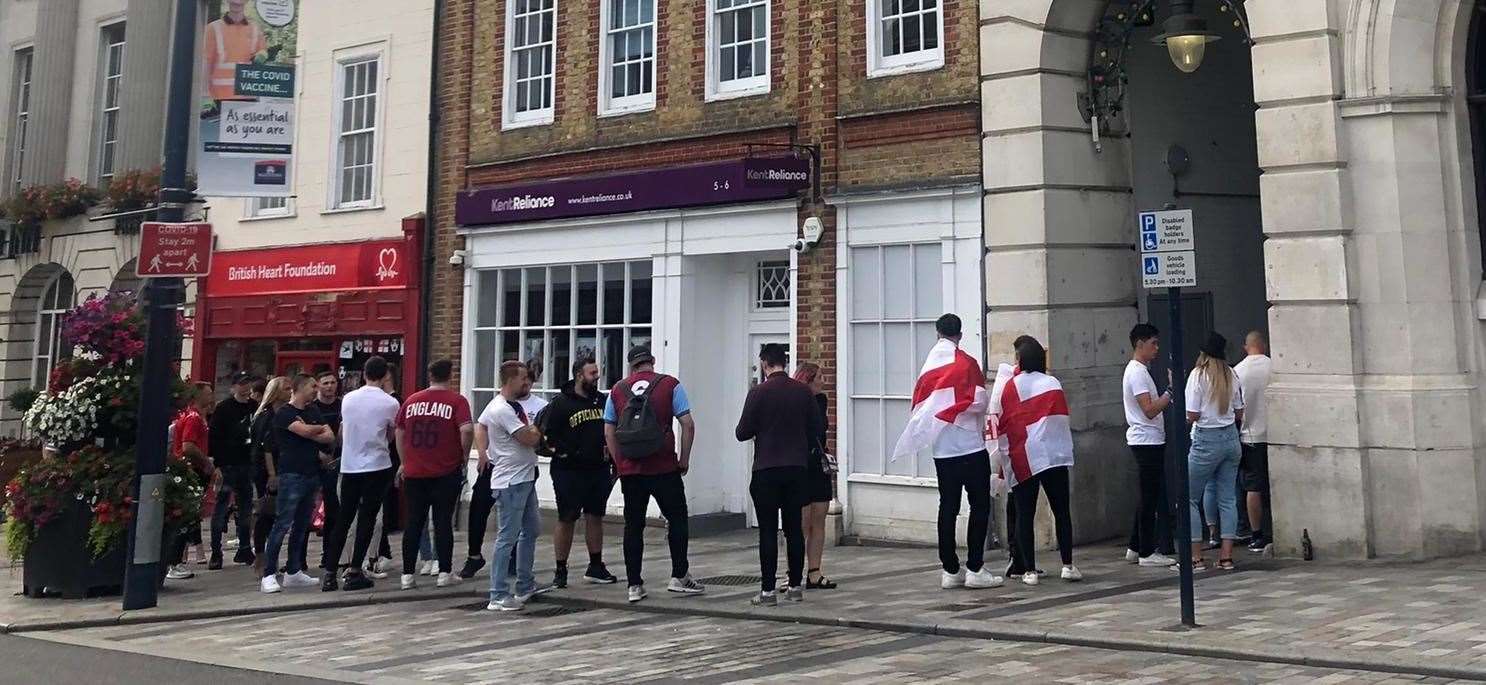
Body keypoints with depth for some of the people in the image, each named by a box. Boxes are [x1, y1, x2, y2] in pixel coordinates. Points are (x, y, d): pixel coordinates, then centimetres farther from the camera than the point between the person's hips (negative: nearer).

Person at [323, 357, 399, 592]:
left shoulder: (348, 399, 4)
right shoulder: (390, 403, -8)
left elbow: (342, 432, 15)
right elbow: (391, 436, 5)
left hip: (349, 466, 4)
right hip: (377, 467, -4)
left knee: (343, 519, 11)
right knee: (366, 520, 3)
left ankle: (329, 574, 10)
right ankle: (354, 573, 3)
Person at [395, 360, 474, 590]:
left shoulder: (412, 400, 7)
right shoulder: (457, 401, -6)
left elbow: (399, 432, 13)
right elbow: (467, 430, -18)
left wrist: (404, 462, 22)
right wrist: (464, 457, -3)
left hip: (414, 472, 3)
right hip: (446, 473, -3)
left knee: (413, 523, 9)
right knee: (443, 522, 4)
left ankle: (408, 574, 10)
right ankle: (445, 573, 8)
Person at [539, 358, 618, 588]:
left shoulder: (603, 401, 9)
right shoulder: (561, 403, -6)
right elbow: (547, 434, -9)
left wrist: (613, 461, 9)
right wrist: (566, 453, -16)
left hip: (599, 470, 5)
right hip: (569, 472, -5)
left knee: (595, 517, 11)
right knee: (566, 520, 0)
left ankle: (596, 567, 20)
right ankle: (560, 571, 8)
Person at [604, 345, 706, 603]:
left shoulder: (618, 390, 7)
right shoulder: (670, 385, 0)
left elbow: (609, 432, 6)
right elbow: (688, 424, -5)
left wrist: (620, 462, 14)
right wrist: (684, 459, 4)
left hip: (629, 470, 3)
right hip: (664, 468, -3)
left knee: (633, 526, 8)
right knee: (677, 519, 11)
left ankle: (634, 585, 10)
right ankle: (679, 577, 12)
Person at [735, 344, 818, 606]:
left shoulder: (759, 392, -9)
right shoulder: (804, 392, 2)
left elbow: (742, 433, -7)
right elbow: (815, 431, 7)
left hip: (766, 470, -4)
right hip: (797, 469, 4)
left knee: (768, 531, -1)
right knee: (794, 528, 10)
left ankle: (768, 591, 0)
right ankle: (795, 587, 15)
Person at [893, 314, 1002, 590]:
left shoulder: (928, 368, 7)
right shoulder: (966, 363, -7)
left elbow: (918, 407, 9)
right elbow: (979, 402, -12)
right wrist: (985, 408, 8)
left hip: (940, 450, 5)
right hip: (970, 445, -5)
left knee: (948, 507, 8)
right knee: (980, 505, 2)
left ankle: (950, 570, 9)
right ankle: (974, 569, -2)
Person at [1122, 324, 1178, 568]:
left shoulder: (1139, 370, 17)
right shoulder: (1137, 372, -14)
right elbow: (1150, 410, -21)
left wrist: (1168, 395, 11)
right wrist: (1171, 391, -20)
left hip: (1148, 441, 10)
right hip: (1147, 441, -10)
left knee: (1149, 497, 14)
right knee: (1150, 498, -5)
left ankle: (1135, 548, 18)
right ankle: (1147, 552, 0)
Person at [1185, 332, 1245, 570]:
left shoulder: (1198, 375, -10)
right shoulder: (1232, 376, 5)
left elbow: (1191, 416, -13)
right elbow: (1239, 414, 10)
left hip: (1206, 441, -5)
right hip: (1231, 438, 5)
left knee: (1189, 498, 5)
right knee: (1227, 498, 8)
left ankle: (1195, 556, 3)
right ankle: (1226, 555, 7)